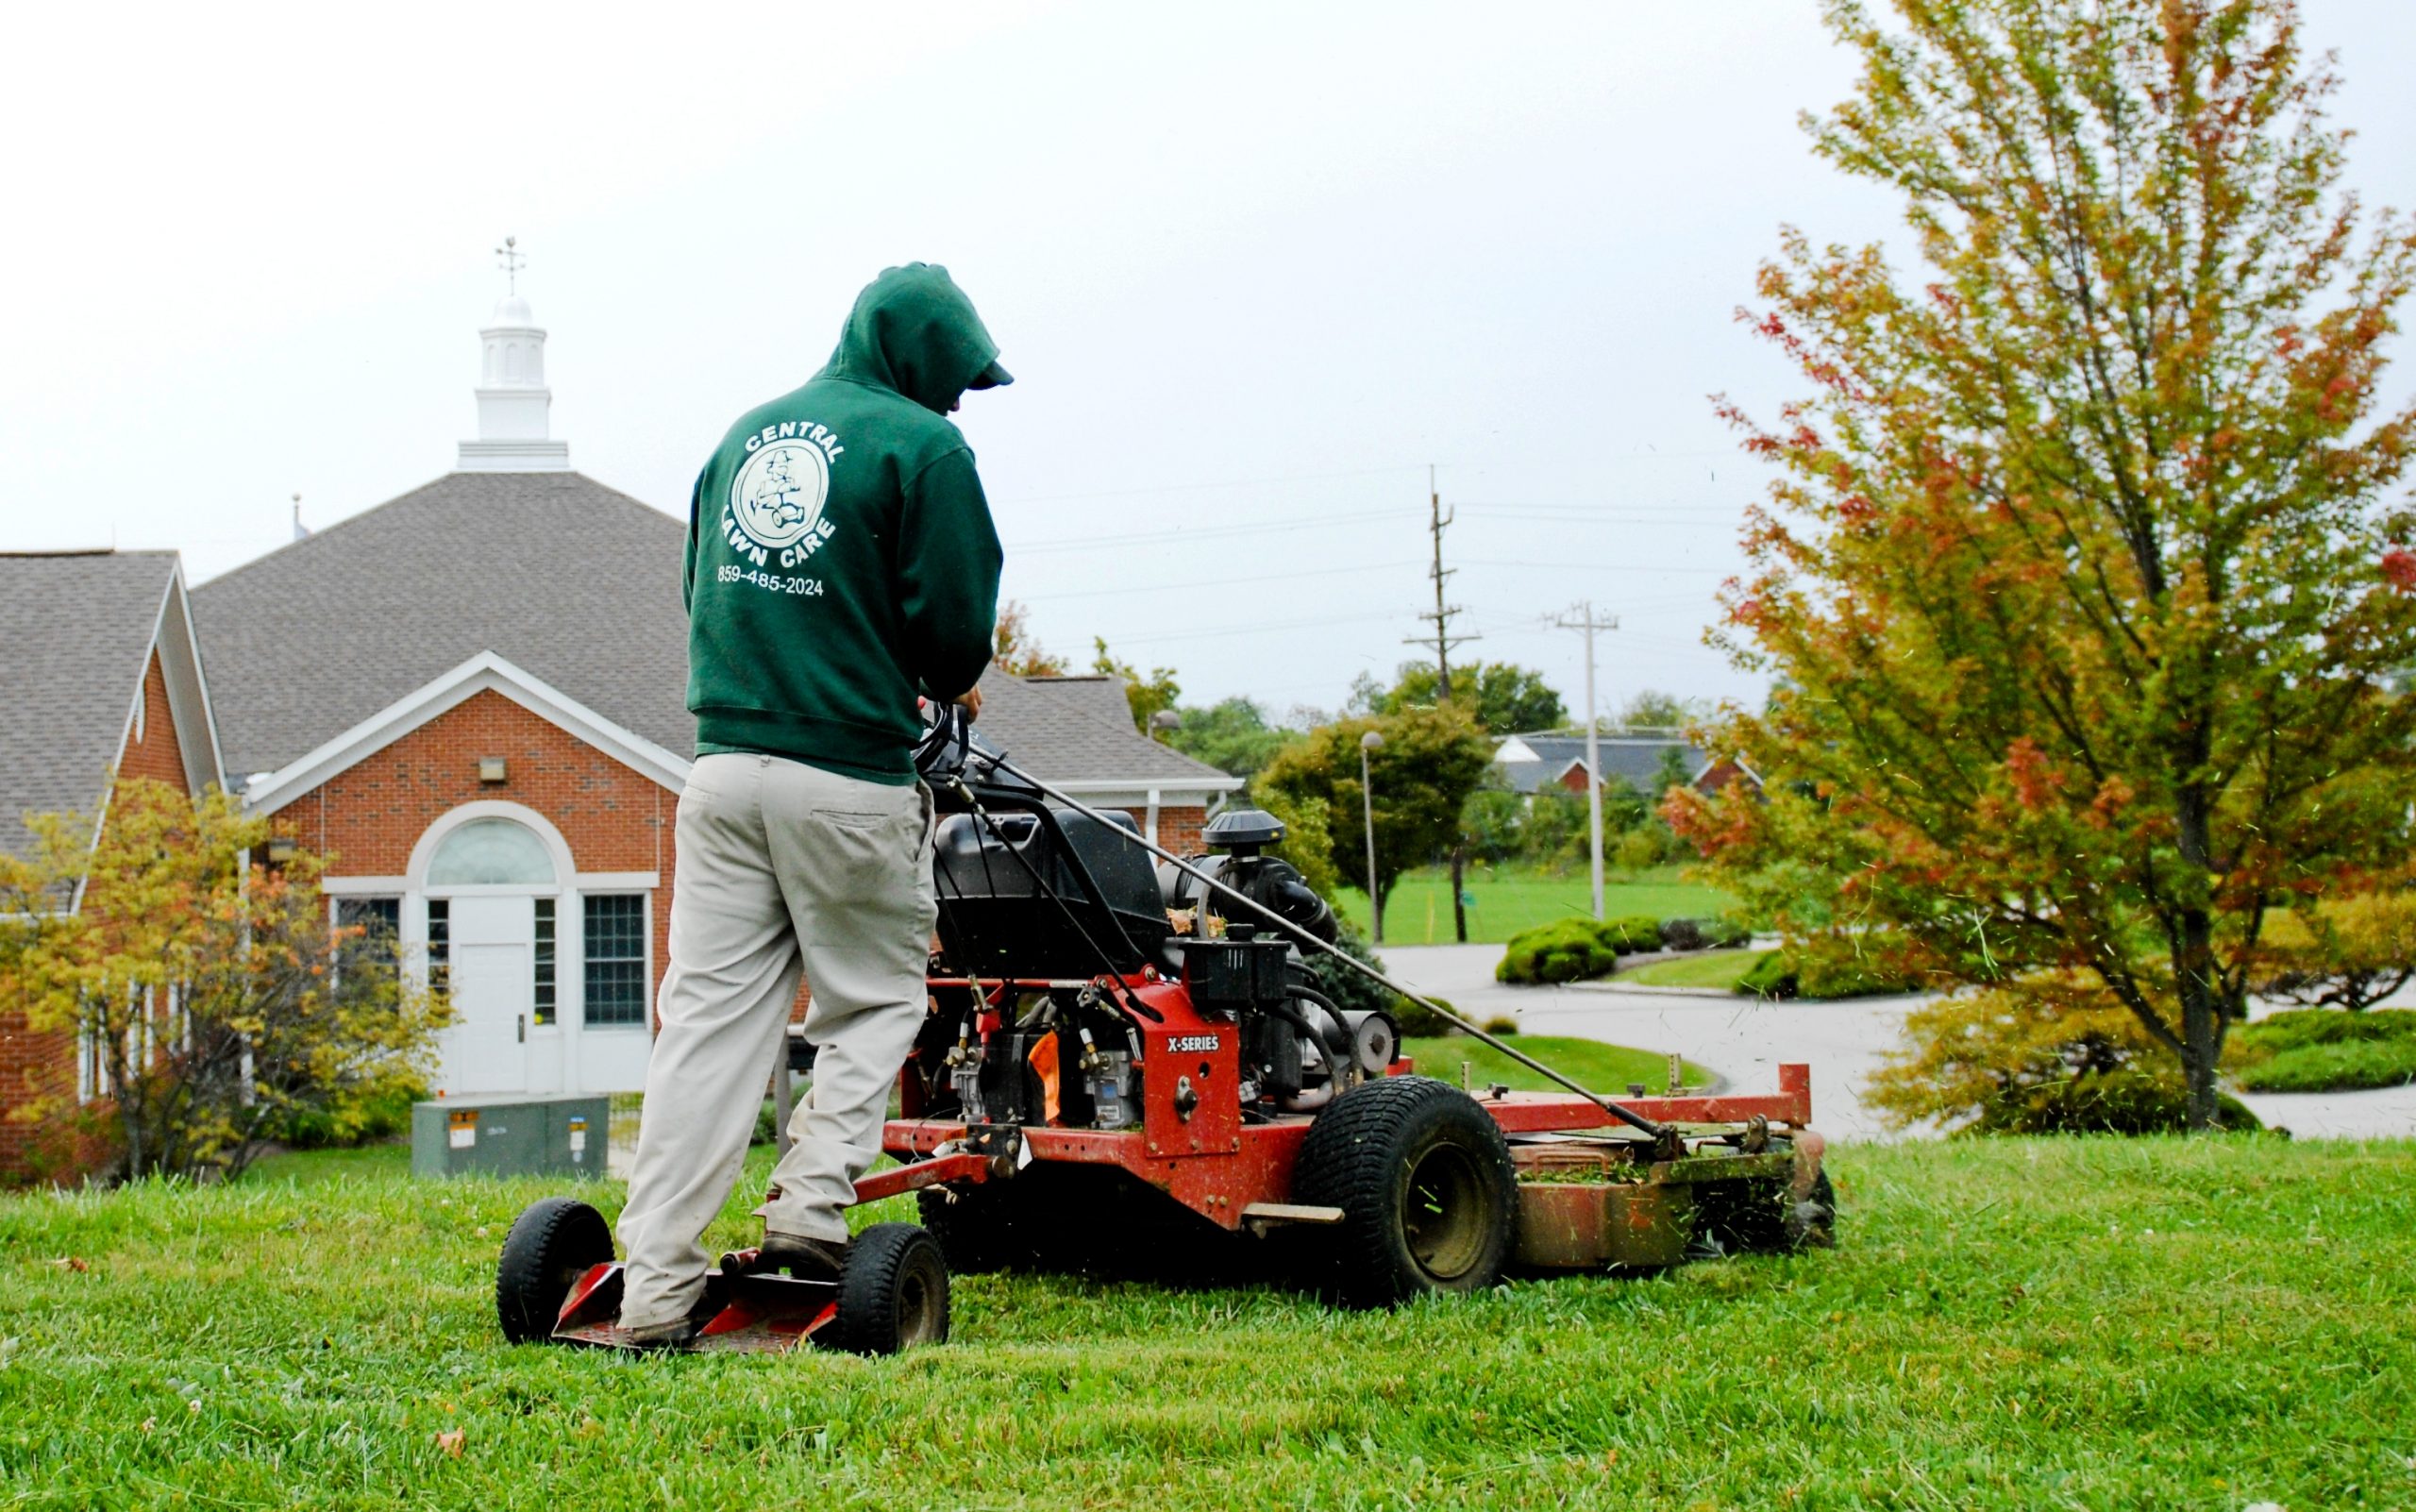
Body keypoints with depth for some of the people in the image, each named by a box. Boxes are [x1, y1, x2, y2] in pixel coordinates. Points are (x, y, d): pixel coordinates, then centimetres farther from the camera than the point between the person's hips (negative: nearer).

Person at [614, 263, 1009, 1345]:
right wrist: (944, 684, 14)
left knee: (706, 1019, 3)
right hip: (848, 782, -5)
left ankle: (656, 1289, 0)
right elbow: (957, 624, -9)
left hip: (724, 764, 5)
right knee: (872, 1003, 12)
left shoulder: (745, 434, 17)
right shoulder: (921, 447, -4)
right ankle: (810, 1206, -3)